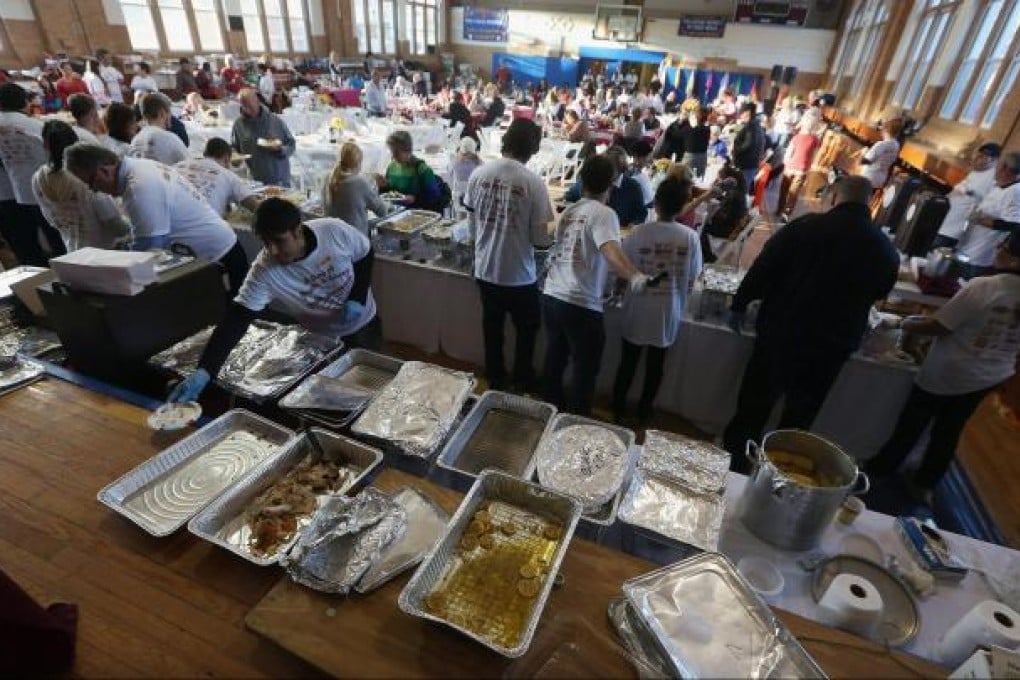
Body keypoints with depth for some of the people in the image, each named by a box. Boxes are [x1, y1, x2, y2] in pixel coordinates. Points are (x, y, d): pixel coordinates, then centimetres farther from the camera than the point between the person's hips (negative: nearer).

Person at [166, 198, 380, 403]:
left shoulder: (334, 230, -27)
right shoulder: (264, 272, -27)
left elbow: (366, 255, -9)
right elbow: (235, 320, -29)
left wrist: (357, 299, -22)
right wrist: (204, 371, -38)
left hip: (363, 324, 1)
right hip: (322, 339, -1)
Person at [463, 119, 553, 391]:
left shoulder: (479, 174, -5)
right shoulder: (533, 182, -17)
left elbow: (472, 224, 5)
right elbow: (541, 239, -14)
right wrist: (549, 235, 8)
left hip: (485, 271, 4)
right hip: (520, 276, -4)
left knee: (492, 329, 21)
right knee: (527, 330, 19)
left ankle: (495, 380, 38)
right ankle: (522, 384, 34)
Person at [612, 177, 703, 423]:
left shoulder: (638, 233, -14)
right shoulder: (690, 237, -10)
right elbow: (692, 280, -3)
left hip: (638, 311, -1)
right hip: (668, 313, 1)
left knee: (628, 363, 16)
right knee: (655, 366, 18)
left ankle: (618, 409, 30)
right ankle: (643, 412, 33)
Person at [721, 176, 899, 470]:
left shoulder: (807, 226, -10)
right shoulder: (886, 250, -1)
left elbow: (764, 267, -9)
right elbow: (880, 292, 16)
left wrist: (739, 305, 1)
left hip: (781, 332, -2)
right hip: (832, 346, 2)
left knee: (756, 401, 14)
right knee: (800, 414, 19)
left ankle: (735, 457, 28)